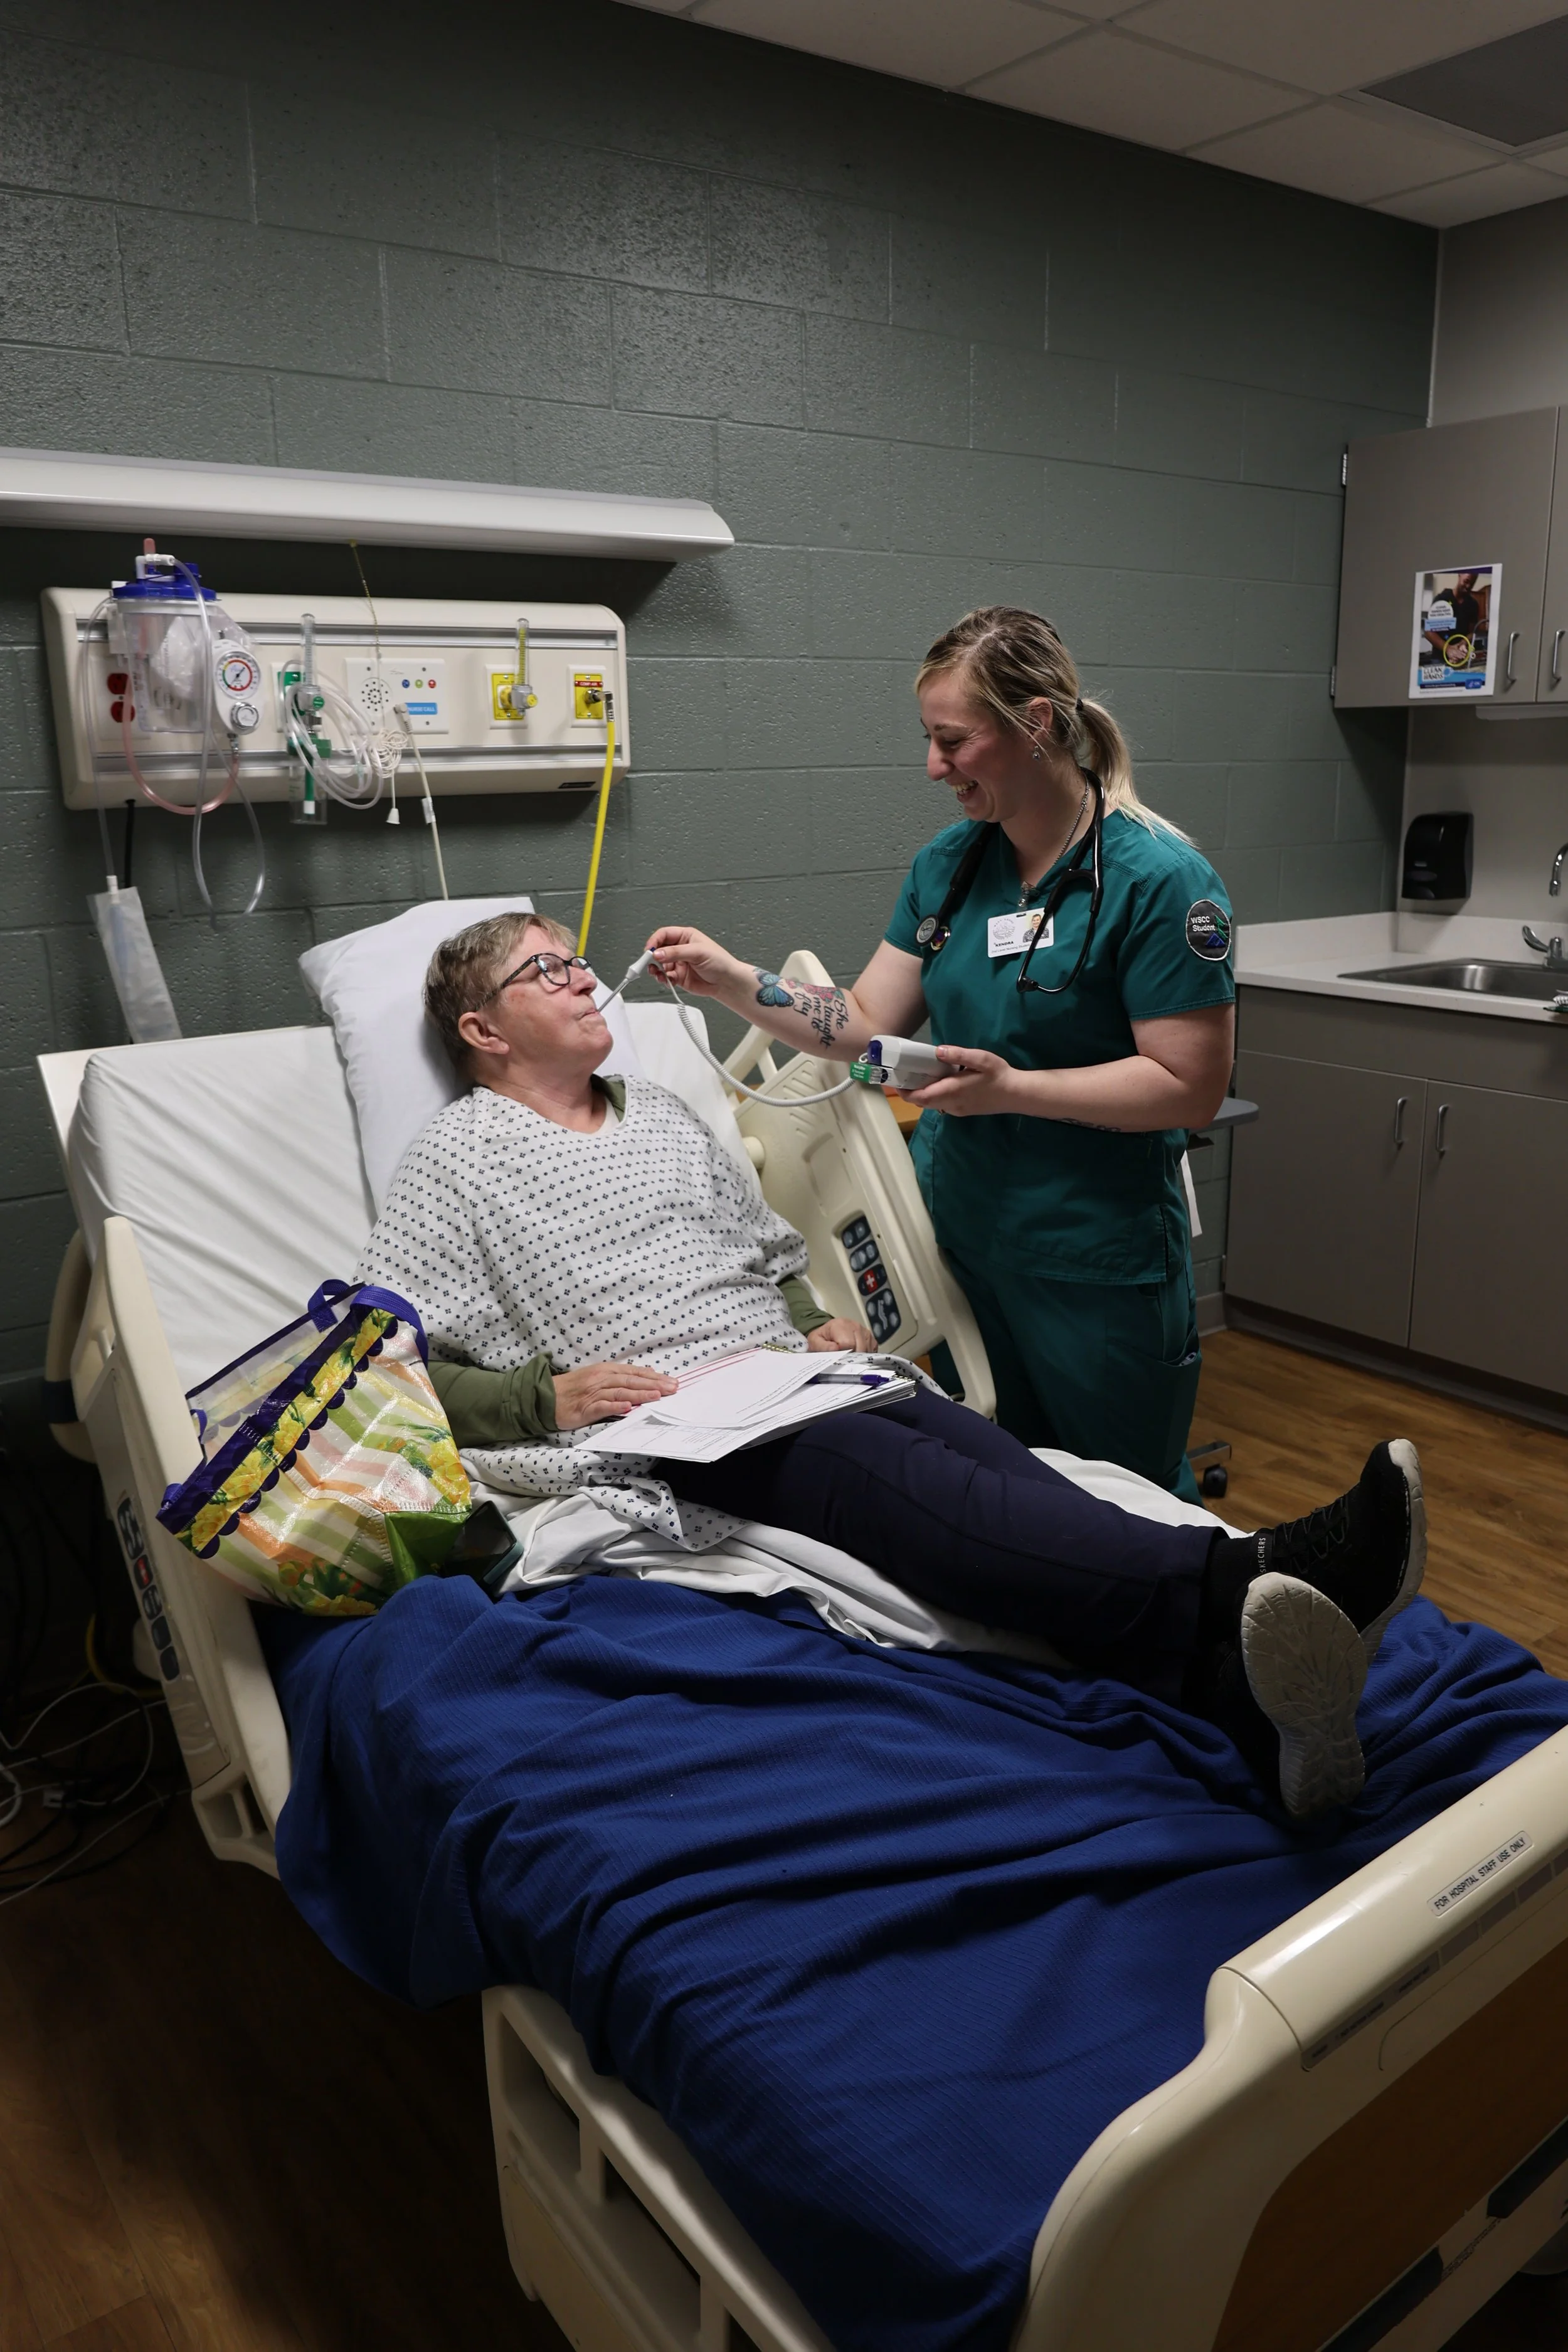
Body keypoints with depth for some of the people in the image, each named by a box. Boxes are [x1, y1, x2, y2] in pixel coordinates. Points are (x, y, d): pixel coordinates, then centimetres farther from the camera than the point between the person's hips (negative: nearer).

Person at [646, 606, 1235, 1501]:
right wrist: (731, 979, -6)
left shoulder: (1160, 879, -16)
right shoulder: (948, 864, 6)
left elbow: (1190, 1087, -18)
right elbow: (870, 1023, 6)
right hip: (956, 1235, 6)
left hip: (1097, 1268, -6)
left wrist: (1012, 1088, -24)